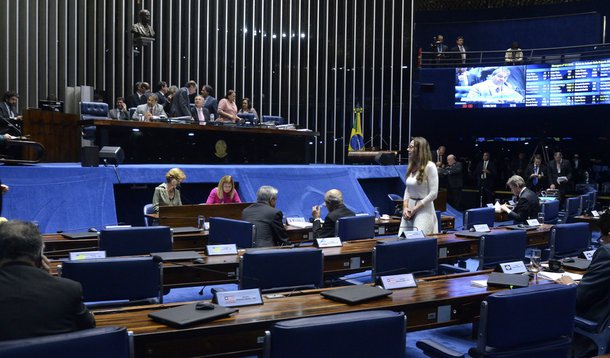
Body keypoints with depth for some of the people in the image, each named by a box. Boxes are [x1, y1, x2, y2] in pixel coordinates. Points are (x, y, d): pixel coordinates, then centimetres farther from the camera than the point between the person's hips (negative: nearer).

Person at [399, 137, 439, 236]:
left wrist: (415, 209, -12)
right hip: (409, 210, 7)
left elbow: (433, 193, -13)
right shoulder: (411, 166, 11)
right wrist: (405, 207, 0)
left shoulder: (429, 166, -10)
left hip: (424, 210, -7)